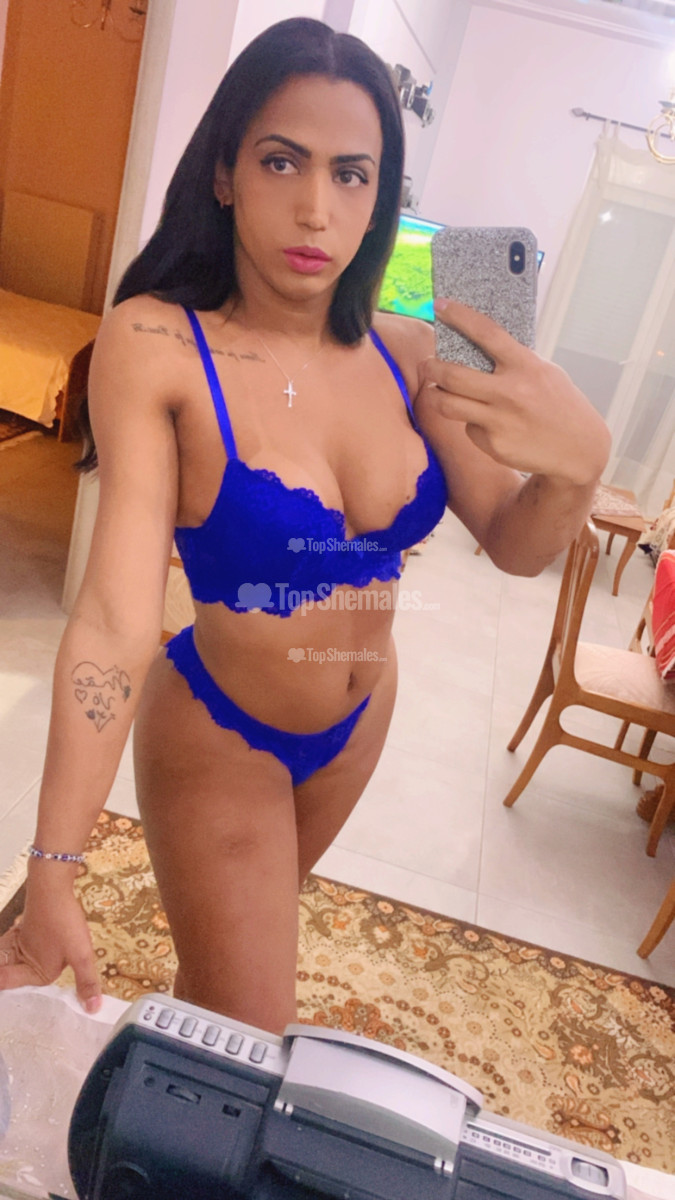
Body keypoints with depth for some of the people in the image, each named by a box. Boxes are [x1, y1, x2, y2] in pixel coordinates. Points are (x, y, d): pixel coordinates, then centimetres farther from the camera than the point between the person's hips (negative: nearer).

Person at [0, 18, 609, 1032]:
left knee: (254, 926, 31)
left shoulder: (403, 352, -9)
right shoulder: (158, 343, -23)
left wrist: (577, 463, -30)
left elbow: (515, 546, -8)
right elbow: (118, 617, -29)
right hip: (216, 735, -5)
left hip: (361, 719, 5)